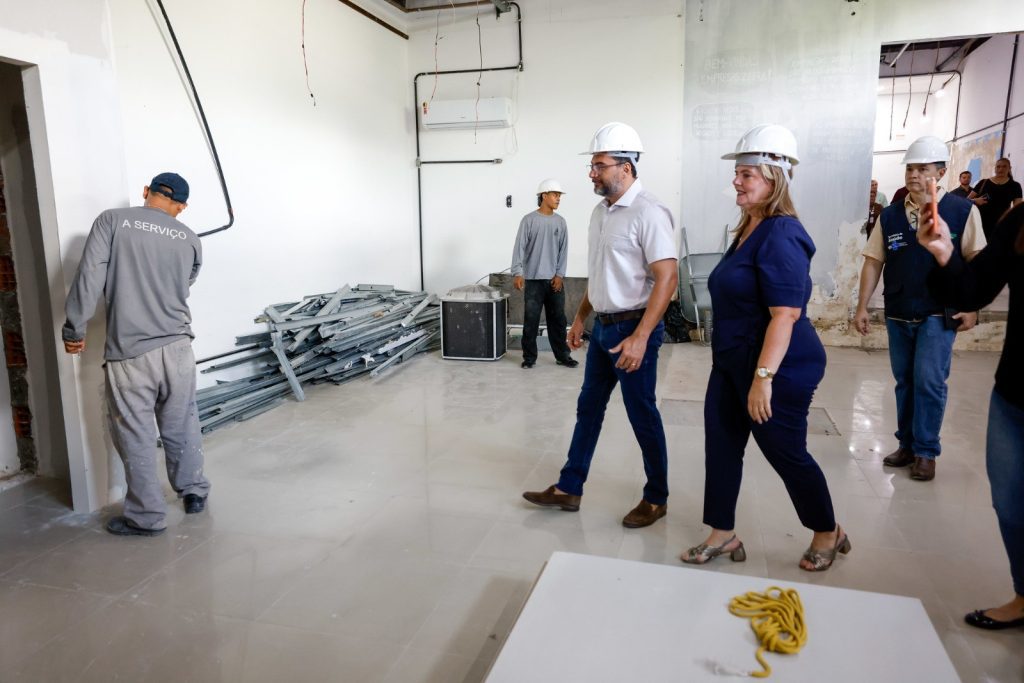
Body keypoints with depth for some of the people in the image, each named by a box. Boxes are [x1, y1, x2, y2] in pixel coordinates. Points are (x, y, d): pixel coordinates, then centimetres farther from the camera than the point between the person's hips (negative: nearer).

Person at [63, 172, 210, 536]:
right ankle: (194, 492, 30)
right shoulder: (190, 239, 8)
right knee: (182, 425, 18)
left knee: (136, 435, 6)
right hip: (177, 345, 3)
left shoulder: (112, 220, 0)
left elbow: (90, 276, -8)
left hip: (128, 351, -3)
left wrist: (74, 328, -2)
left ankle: (147, 516, 15)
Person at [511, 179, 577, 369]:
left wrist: (559, 275, -1)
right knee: (531, 320, 1)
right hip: (533, 280, -3)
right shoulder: (529, 220, -3)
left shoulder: (560, 222, 8)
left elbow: (563, 250, 7)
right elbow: (519, 248, -8)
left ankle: (562, 356, 16)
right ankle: (529, 357, 11)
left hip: (554, 279, 3)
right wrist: (517, 273, -17)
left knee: (558, 319, 7)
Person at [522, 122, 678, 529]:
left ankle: (656, 499, 22)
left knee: (642, 415, 4)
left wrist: (640, 337, -26)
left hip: (633, 328, -9)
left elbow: (667, 277, -22)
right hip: (603, 326, 9)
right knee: (588, 408, 14)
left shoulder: (647, 212, -17)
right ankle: (568, 489, 26)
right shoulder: (600, 211, 10)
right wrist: (580, 318, 19)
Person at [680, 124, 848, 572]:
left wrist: (763, 377, -28)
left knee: (785, 452, 7)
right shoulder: (748, 229, 10)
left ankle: (828, 533, 31)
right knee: (721, 446, 11)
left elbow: (785, 314, -26)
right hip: (732, 363, 9)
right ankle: (722, 535, 25)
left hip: (776, 368, -9)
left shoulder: (781, 236, -20)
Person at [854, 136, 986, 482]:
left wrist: (972, 307, -9)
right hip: (898, 315, 3)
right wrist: (862, 307, 0)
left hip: (939, 314, -3)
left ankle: (926, 451, 9)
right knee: (904, 382, 12)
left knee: (928, 381, -7)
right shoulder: (890, 216, 3)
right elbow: (873, 262, 3)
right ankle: (907, 445, 25)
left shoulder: (962, 210, -5)